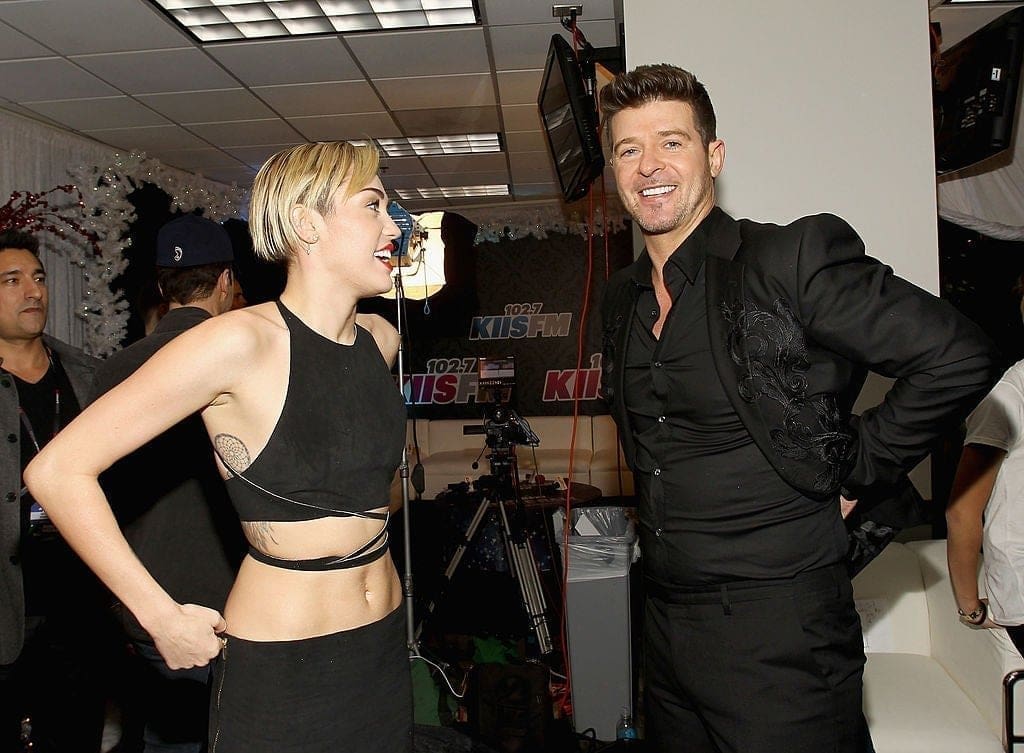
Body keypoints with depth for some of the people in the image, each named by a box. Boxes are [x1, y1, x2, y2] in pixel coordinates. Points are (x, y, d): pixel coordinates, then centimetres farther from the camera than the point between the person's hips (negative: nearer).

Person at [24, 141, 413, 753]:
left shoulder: (381, 340, 1)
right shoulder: (240, 341, -19)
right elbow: (57, 471, -18)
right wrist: (163, 618, -15)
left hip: (387, 645, 7)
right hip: (281, 668, -6)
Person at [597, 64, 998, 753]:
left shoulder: (790, 258, -14)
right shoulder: (623, 298, 8)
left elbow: (959, 358, -15)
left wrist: (853, 475, -10)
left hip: (777, 637, -6)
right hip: (666, 624, 7)